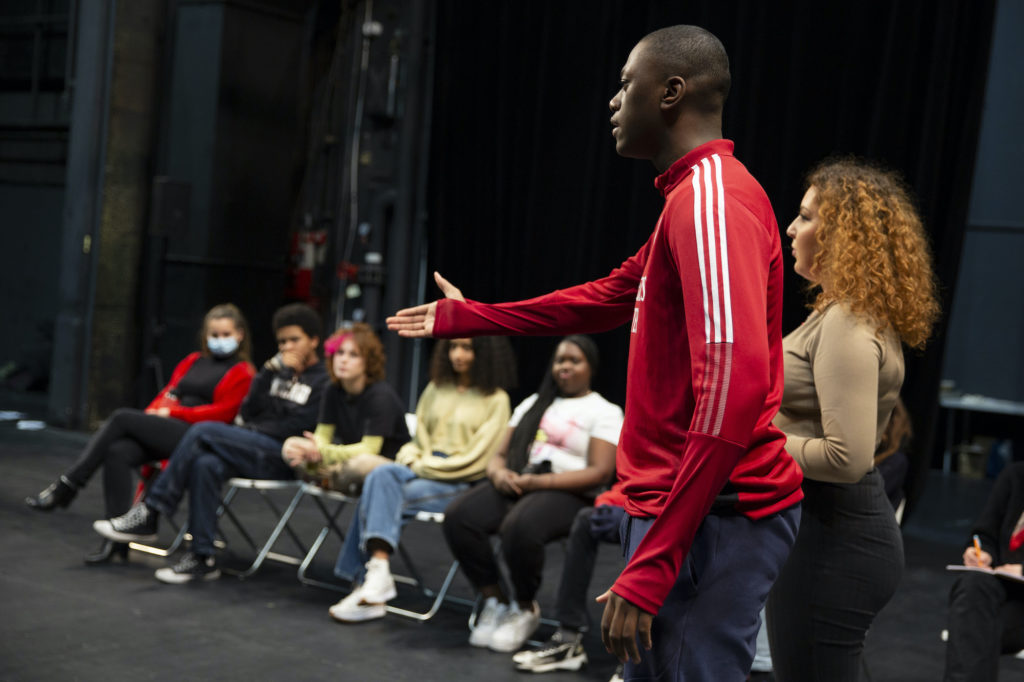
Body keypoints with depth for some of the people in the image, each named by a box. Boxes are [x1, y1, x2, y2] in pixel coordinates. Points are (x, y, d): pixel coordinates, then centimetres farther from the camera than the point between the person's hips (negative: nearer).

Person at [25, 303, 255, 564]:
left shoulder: (242, 373, 4)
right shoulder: (193, 361, 26)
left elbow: (222, 413, -6)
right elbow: (167, 394, 22)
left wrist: (172, 412, -7)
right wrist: (154, 413, 0)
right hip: (166, 429, 6)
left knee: (122, 417, -20)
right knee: (118, 453, -25)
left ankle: (64, 490, -16)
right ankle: (117, 541, -25)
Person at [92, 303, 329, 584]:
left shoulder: (323, 381, 3)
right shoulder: (278, 369, 24)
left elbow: (295, 426, -7)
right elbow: (248, 412, 13)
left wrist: (253, 430, -2)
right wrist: (270, 371, 5)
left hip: (281, 458, -6)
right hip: (251, 450, 6)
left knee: (203, 431, -24)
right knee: (204, 464, -29)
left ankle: (148, 514, -20)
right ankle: (202, 557, -26)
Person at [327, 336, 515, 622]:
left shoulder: (496, 400, 2)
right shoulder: (436, 389, 20)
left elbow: (475, 459, -6)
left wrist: (426, 466, -8)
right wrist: (411, 458, -2)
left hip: (460, 484, -5)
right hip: (421, 470, 5)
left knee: (378, 494, -26)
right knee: (381, 474, -29)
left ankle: (371, 578, -27)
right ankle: (377, 574, -38)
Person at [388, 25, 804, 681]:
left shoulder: (711, 201, -17)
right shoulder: (694, 195, 17)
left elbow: (733, 384, -28)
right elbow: (606, 299, 30)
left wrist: (651, 568, -28)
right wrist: (465, 317, 37)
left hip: (711, 519, -10)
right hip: (676, 504, 10)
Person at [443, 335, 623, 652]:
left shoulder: (605, 412, 6)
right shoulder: (533, 403, 25)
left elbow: (600, 473, -7)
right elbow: (501, 453, 22)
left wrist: (539, 482, -16)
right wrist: (498, 473, -4)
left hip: (566, 494, -6)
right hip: (513, 485, 6)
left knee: (519, 527, -38)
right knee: (458, 516, -24)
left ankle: (525, 608, -12)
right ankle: (494, 601, -10)